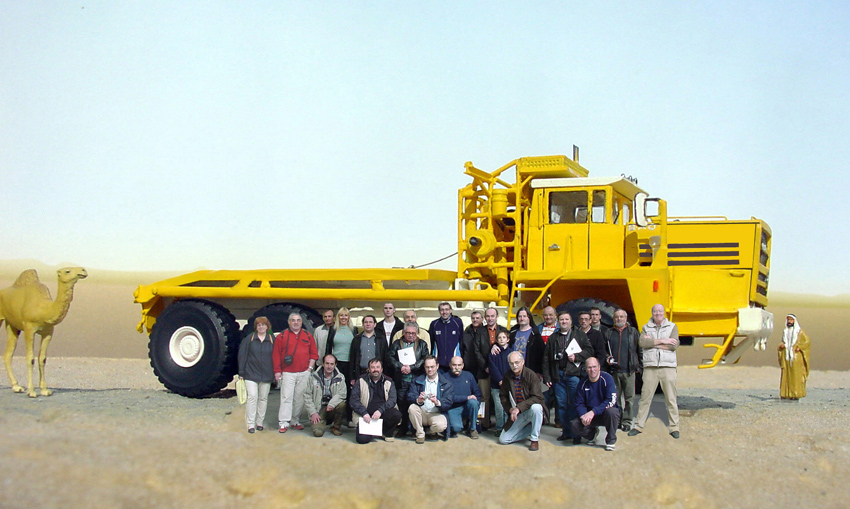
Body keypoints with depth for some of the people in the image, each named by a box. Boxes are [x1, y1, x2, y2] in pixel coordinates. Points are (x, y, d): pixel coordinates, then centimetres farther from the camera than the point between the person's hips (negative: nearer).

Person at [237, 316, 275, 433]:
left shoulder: (272, 340, 4)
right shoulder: (249, 339, 1)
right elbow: (242, 355, 2)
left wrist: (276, 373, 3)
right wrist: (242, 372, -3)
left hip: (266, 375, 2)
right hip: (251, 374, -2)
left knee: (263, 398, 7)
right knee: (252, 397, -10)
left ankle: (260, 422, 17)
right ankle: (251, 424, -7)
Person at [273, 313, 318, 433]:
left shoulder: (308, 336, 12)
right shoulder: (282, 336, 5)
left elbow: (313, 354, 12)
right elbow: (276, 355, 2)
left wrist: (310, 368, 2)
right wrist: (277, 371, -3)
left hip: (304, 373, 2)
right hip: (287, 373, -2)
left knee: (300, 399, 4)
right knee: (286, 397, -7)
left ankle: (295, 421, 13)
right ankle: (283, 423, -6)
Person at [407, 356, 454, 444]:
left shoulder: (446, 383, 6)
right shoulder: (417, 381, 10)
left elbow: (448, 402, -6)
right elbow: (410, 396, -5)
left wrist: (437, 402, -29)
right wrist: (418, 400, -29)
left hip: (436, 414, -1)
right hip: (421, 413, 1)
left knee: (441, 425, -33)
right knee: (412, 408, -30)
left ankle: (431, 431, 7)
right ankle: (420, 434, -11)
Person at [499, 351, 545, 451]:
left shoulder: (531, 375, -15)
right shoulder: (507, 377, 0)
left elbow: (537, 398, -23)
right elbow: (503, 396, 11)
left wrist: (519, 408, -30)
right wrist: (510, 408, -8)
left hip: (530, 410, -4)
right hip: (518, 416, 4)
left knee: (536, 407, -39)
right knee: (503, 440, -5)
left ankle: (535, 439, -17)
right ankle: (530, 428, 16)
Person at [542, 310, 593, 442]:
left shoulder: (579, 334, 8)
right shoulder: (553, 338, 17)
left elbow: (589, 351, 3)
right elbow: (546, 359, 15)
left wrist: (576, 356, -11)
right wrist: (546, 377, 8)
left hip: (574, 374, -3)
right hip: (558, 375, 3)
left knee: (575, 404, -5)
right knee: (562, 404, 4)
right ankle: (566, 432, 11)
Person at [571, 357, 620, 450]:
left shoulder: (607, 378, -15)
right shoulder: (583, 383, -3)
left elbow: (611, 401, -23)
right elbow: (579, 404, 0)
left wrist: (593, 412, -31)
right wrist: (583, 415, -23)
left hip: (605, 413, -3)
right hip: (589, 415, 3)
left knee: (611, 411, -37)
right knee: (575, 425, -23)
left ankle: (611, 440, -10)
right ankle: (592, 434, 14)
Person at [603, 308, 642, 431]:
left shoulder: (633, 332, 8)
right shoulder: (608, 333, 12)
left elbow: (640, 350, 8)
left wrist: (639, 366, 3)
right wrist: (606, 358, 1)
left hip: (629, 371, -2)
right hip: (613, 371, 2)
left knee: (629, 397, -2)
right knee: (615, 397, 6)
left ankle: (627, 421, 4)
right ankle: (617, 420, 14)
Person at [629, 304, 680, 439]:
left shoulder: (672, 327, 9)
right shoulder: (646, 328, 12)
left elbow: (674, 345, -7)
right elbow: (642, 343, -8)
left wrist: (652, 342, -6)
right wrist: (662, 341, -11)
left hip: (668, 367, -1)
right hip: (650, 367, 1)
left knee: (671, 398, 0)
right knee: (645, 397, 1)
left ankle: (674, 427, 7)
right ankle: (639, 425, 8)